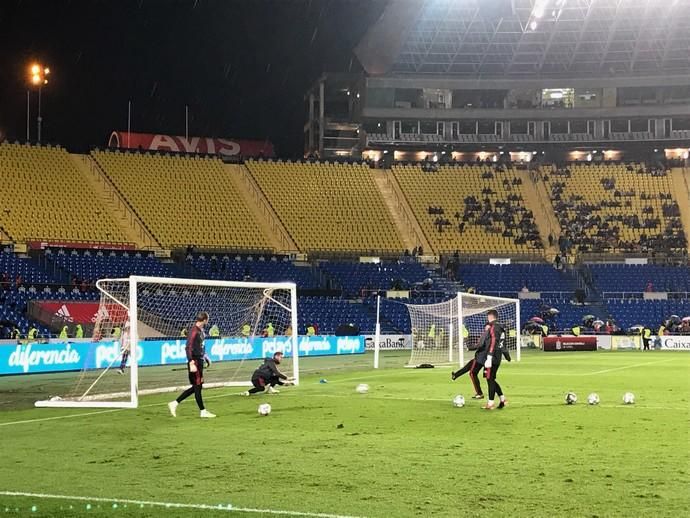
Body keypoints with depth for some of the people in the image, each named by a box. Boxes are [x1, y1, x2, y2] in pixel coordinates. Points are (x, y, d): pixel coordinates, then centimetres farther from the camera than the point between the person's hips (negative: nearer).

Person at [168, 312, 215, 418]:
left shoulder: (201, 330, 12)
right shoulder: (194, 331, -17)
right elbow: (188, 348, -21)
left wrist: (206, 358, 29)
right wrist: (191, 363, -27)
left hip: (200, 361, 10)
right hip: (195, 362, -10)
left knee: (196, 387, 12)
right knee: (197, 387, 0)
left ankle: (174, 403, 17)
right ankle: (203, 411, 7)